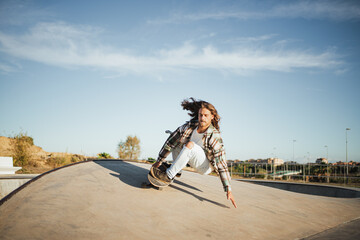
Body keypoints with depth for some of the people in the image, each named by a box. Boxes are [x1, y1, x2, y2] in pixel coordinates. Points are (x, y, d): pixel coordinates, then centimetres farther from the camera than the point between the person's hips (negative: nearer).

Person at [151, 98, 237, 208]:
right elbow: (171, 141, -8)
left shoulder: (215, 137, -26)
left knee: (190, 145, -33)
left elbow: (222, 165, -27)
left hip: (205, 166, -6)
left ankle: (168, 176, -23)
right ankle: (177, 169, 4)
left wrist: (228, 190, -30)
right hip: (193, 161, 6)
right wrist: (160, 160, -5)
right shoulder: (190, 125, -14)